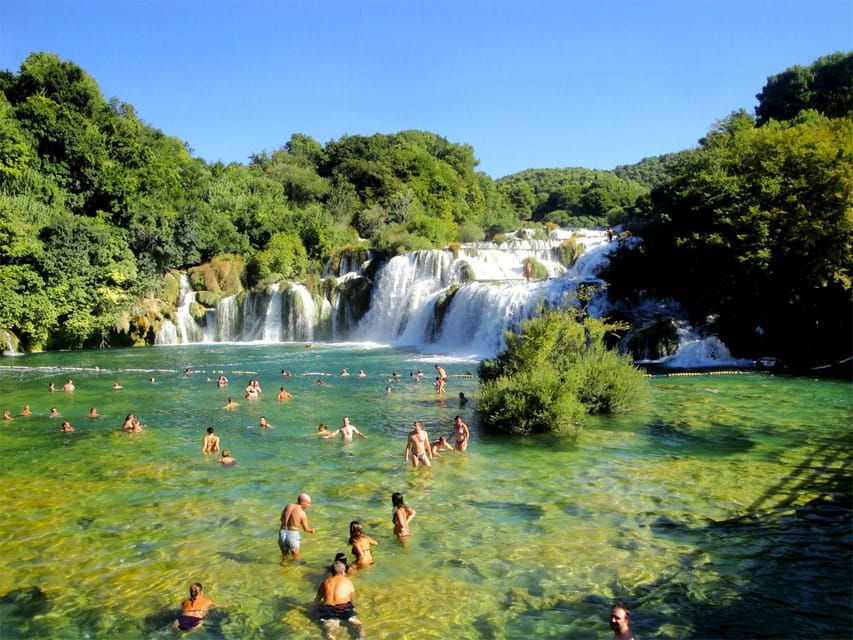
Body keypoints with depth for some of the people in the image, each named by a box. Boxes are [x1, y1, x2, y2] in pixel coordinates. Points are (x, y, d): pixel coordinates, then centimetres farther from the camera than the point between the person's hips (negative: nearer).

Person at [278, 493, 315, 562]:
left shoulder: (288, 506, 2)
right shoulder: (302, 514, -10)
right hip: (293, 535, -5)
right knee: (296, 557, 16)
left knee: (284, 556, 22)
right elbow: (306, 529, 1)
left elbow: (282, 519, 13)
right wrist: (312, 530, 23)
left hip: (282, 532, 5)